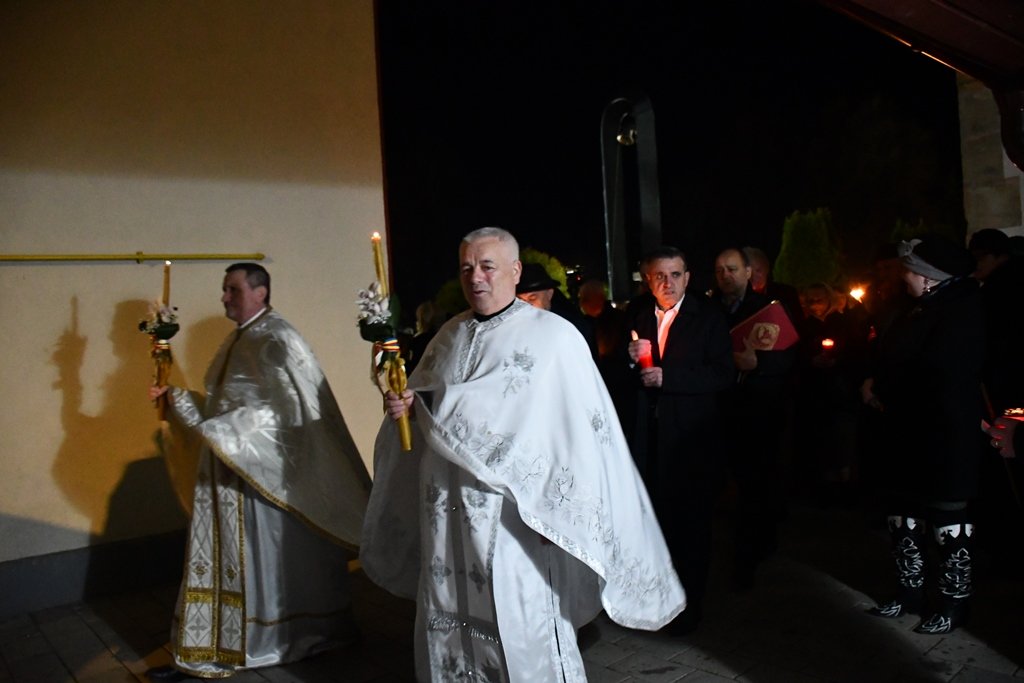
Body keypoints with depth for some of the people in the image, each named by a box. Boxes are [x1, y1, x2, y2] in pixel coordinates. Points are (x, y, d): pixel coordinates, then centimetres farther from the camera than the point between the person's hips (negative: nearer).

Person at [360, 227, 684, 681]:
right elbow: (424, 402, 20)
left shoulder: (554, 336, -10)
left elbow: (583, 428, -11)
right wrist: (407, 406, -2)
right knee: (449, 626, 15)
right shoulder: (449, 335, 9)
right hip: (445, 513, 6)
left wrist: (559, 510, -14)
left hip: (514, 513, -5)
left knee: (521, 632, 5)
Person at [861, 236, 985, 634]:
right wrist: (874, 384, -4)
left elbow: (932, 369, -21)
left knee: (947, 515, 2)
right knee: (902, 511, 14)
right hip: (907, 430, 9)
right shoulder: (922, 308, 14)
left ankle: (954, 602, 17)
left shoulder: (960, 309, -14)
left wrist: (882, 389, -9)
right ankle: (910, 590, 27)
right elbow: (888, 356, 16)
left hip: (945, 435, -9)